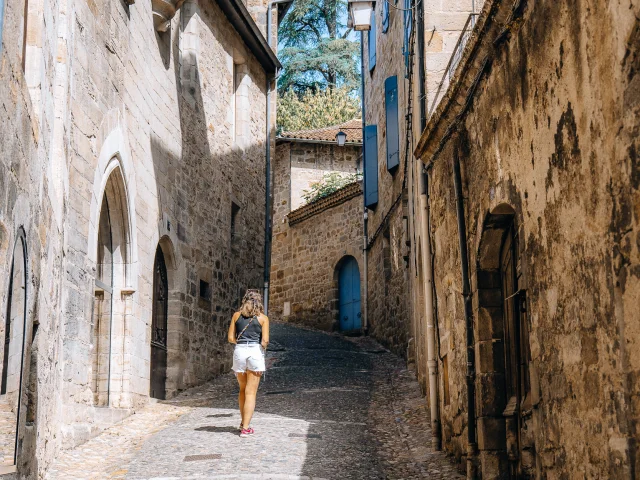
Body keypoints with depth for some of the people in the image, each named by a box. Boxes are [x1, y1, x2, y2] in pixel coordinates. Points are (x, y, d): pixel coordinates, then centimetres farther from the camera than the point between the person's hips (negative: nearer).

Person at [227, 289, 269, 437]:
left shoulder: (237, 315, 8)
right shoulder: (263, 318, 2)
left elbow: (231, 338, 5)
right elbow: (265, 340, -5)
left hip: (239, 352, 3)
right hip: (255, 352, -2)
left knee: (243, 389, 21)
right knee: (251, 393, 0)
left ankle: (243, 422, 29)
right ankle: (245, 428, -5)